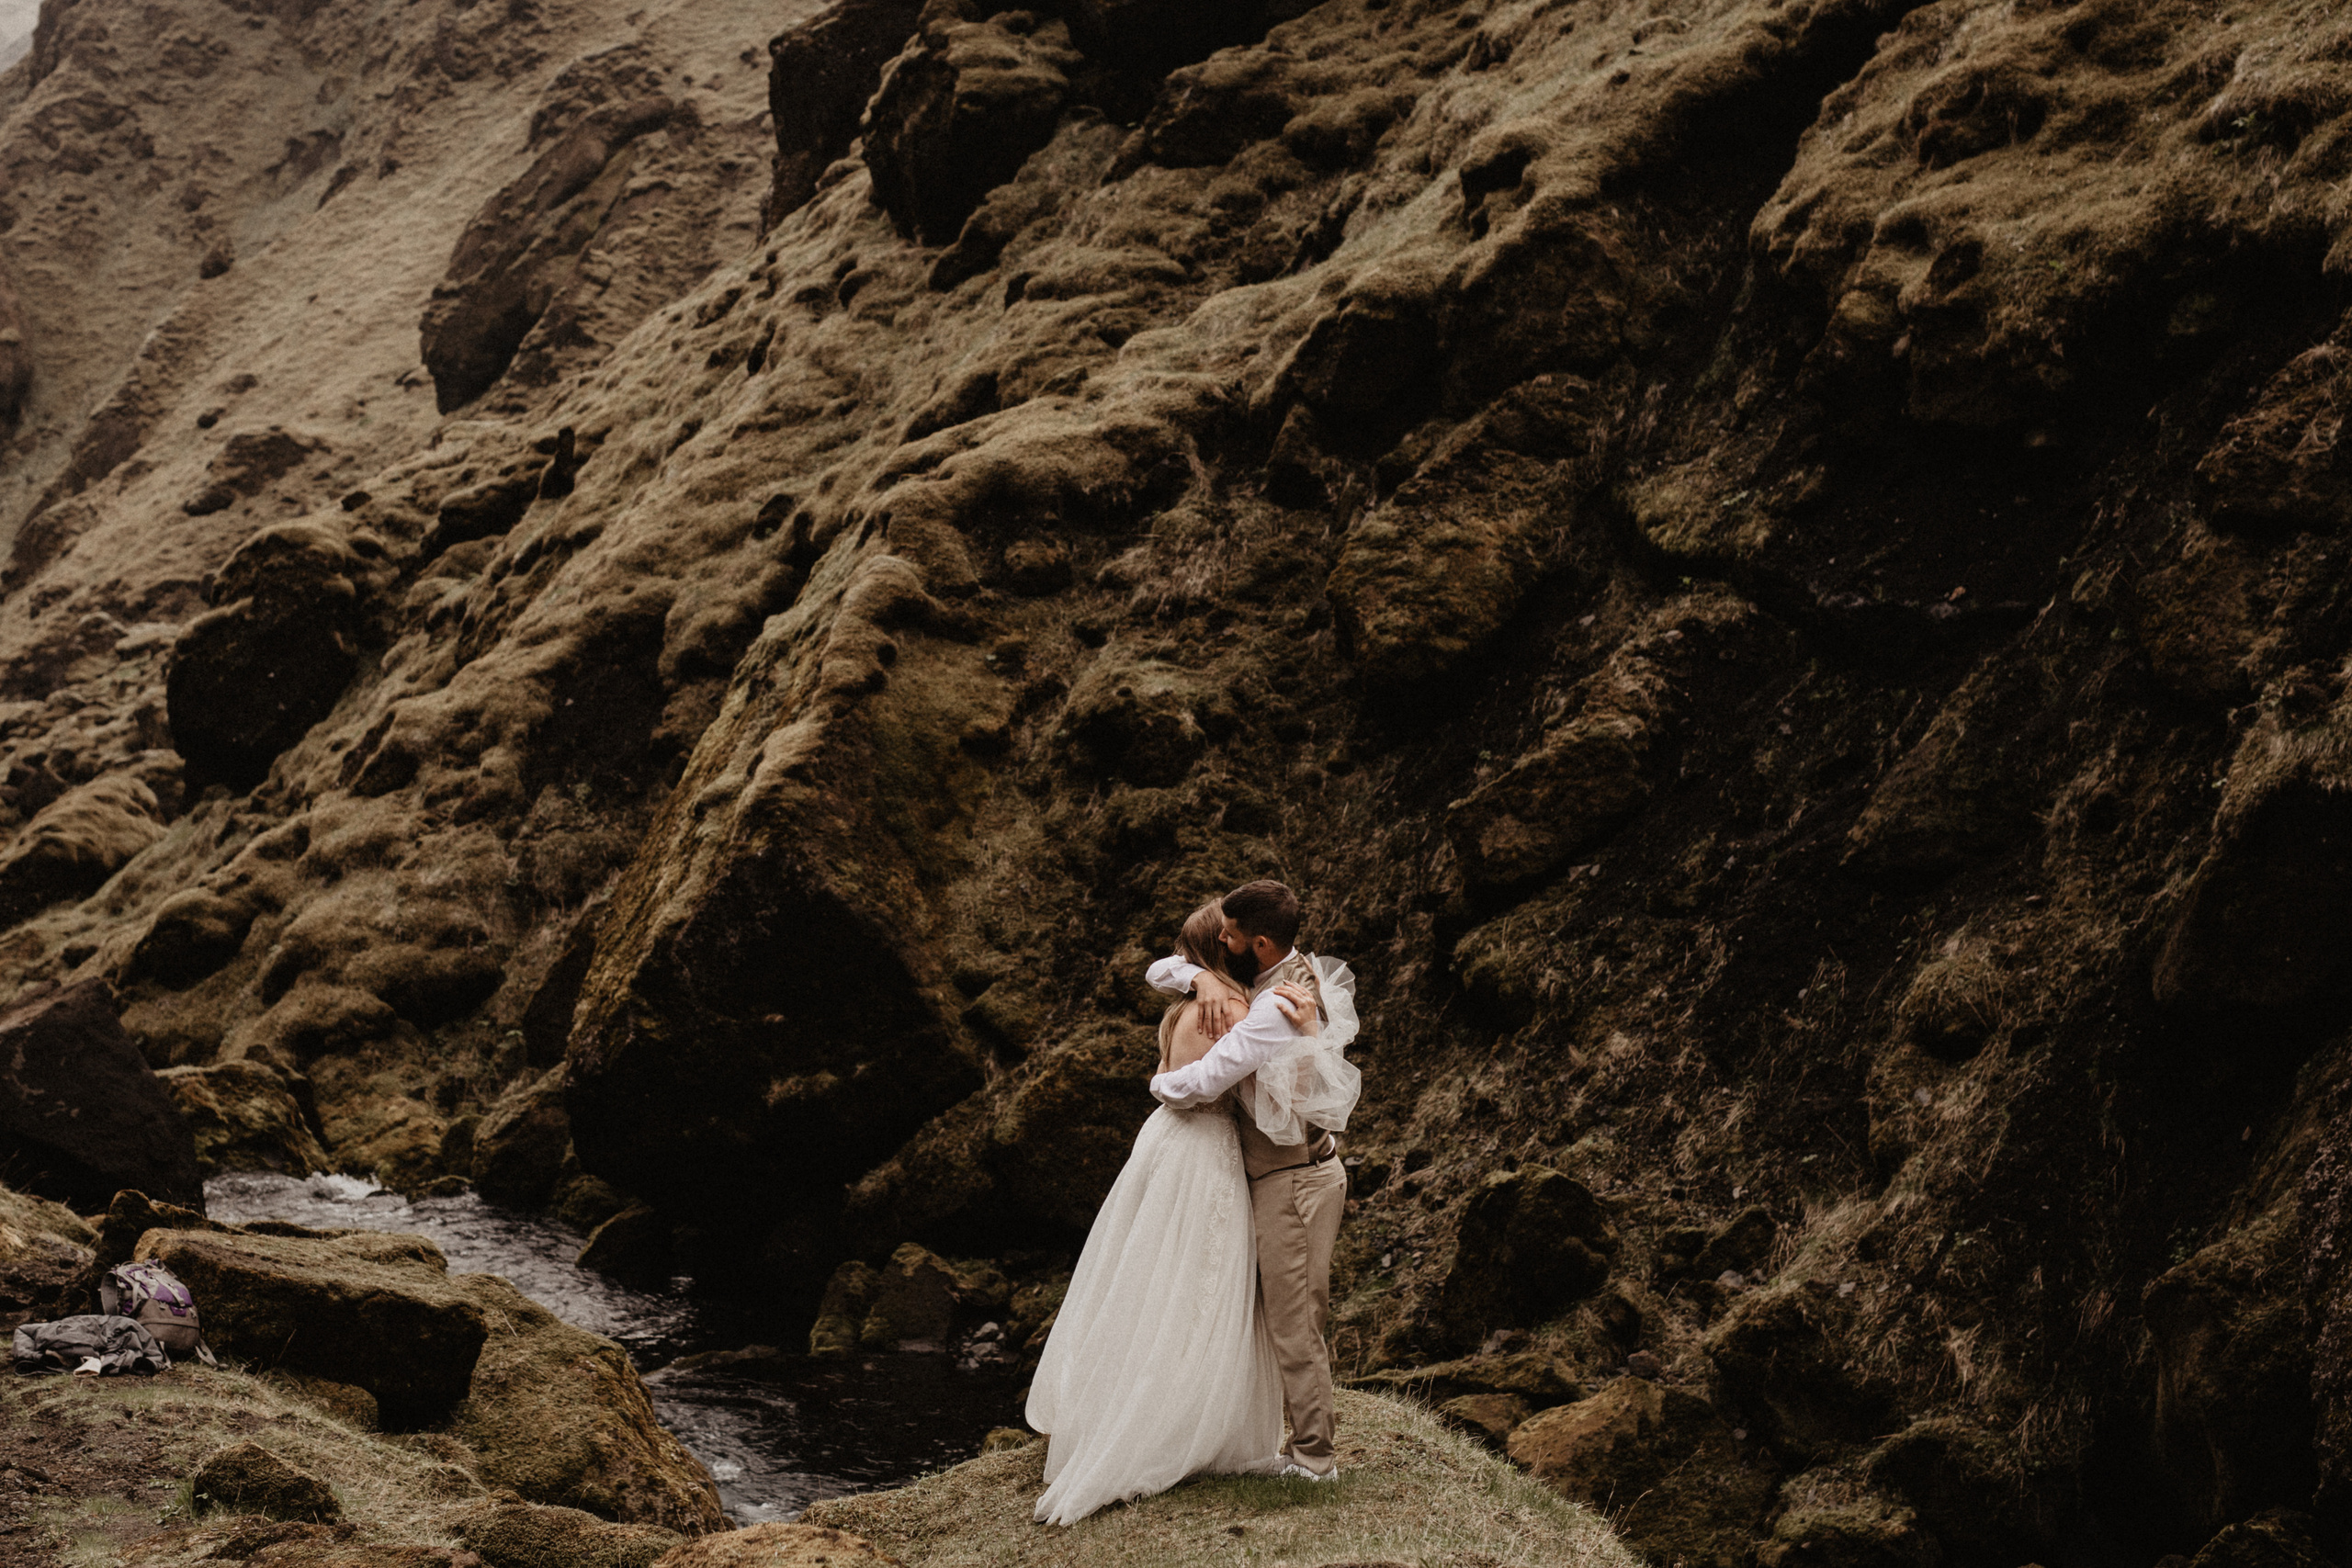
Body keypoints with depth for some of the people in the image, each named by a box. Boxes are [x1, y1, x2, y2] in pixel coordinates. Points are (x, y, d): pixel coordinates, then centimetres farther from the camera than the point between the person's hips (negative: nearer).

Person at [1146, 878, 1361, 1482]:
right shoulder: (1293, 975, 8)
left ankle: (1313, 1458, 7)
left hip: (1293, 1180, -10)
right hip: (1300, 1169, 10)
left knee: (1293, 1324, -2)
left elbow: (1196, 1086, -28)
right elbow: (1160, 971, 11)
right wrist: (1205, 977, -11)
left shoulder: (1275, 1008, -23)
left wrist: (1159, 1081, -5)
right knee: (1300, 1318, 15)